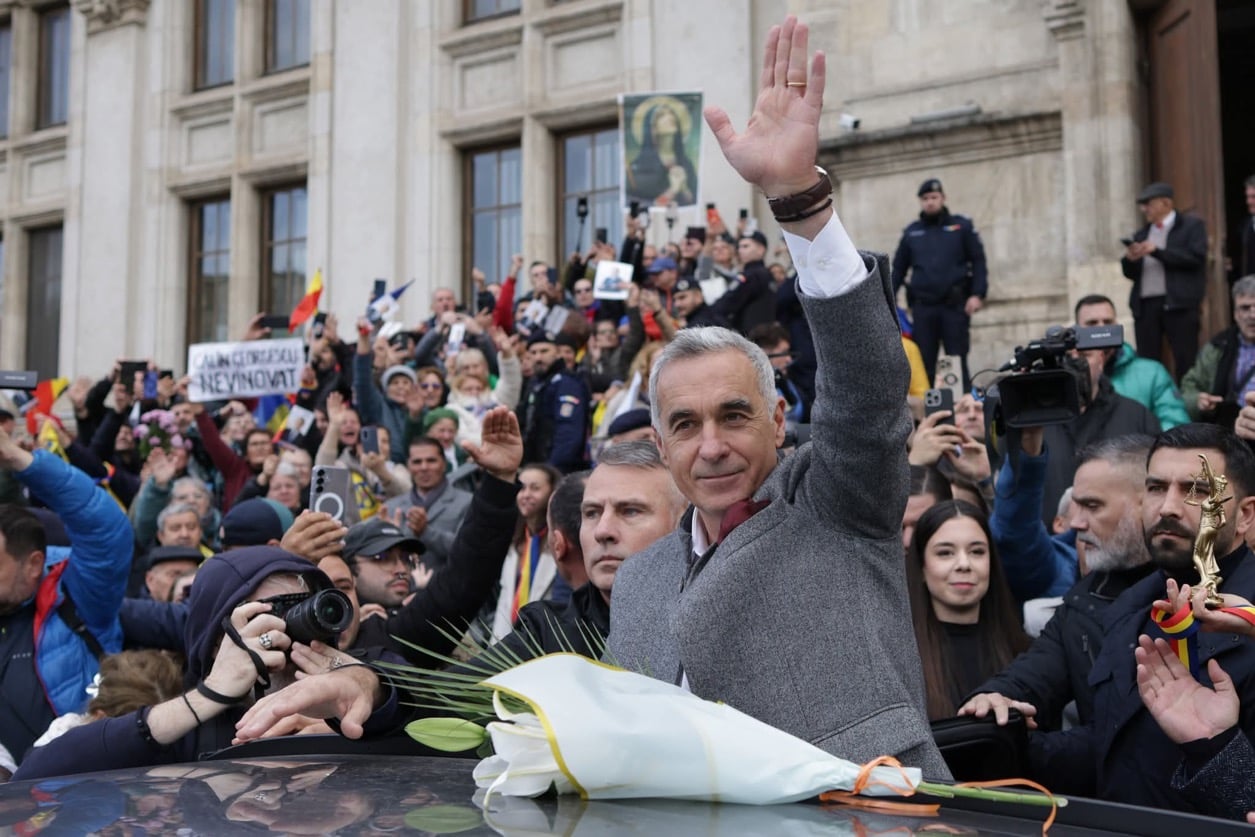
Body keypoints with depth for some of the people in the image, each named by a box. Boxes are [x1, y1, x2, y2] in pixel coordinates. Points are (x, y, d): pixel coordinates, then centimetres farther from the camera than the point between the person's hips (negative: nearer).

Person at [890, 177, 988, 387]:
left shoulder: (962, 226, 8)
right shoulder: (911, 232, 14)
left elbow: (978, 261, 4)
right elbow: (898, 268, 16)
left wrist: (977, 294, -8)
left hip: (955, 305, -2)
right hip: (922, 307, 2)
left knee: (958, 362, 0)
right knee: (923, 363, 2)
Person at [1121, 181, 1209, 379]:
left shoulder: (1192, 226, 7)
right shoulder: (1141, 234, 20)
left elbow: (1196, 258, -8)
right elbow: (1131, 273, 19)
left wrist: (1157, 251, -12)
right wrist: (1130, 259, -4)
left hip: (1178, 302, -4)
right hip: (1145, 304, 5)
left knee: (1186, 361, -6)